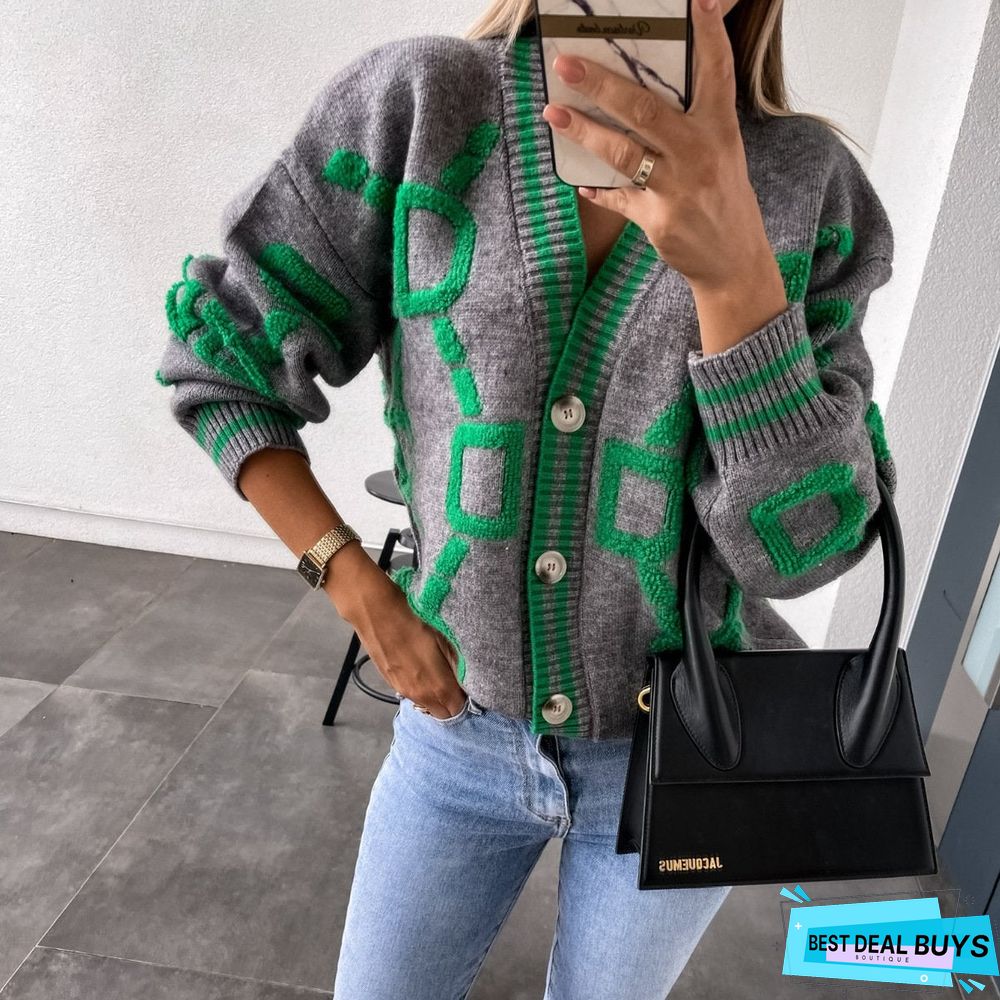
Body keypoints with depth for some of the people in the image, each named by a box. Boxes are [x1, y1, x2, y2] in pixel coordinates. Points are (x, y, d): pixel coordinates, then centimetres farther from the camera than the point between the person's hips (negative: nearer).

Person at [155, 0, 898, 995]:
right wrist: (359, 591, -9)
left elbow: (798, 542, -16)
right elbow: (219, 363, -3)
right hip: (462, 722, 0)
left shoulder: (811, 183, -10)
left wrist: (735, 265, -31)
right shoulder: (419, 100, -11)